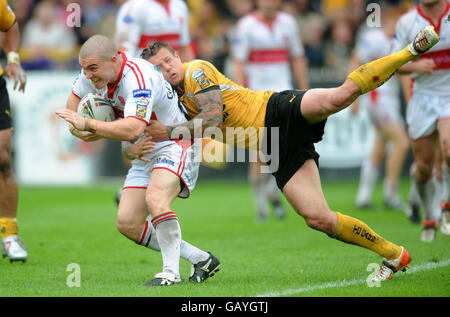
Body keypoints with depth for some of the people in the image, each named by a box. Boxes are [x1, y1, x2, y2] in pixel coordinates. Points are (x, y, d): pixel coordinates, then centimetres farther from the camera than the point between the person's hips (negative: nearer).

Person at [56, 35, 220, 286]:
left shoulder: (138, 79, -31)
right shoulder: (95, 71, -6)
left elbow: (133, 130, -45)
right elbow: (75, 98, 16)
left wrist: (90, 125, -48)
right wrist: (79, 130, -3)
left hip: (174, 146, -9)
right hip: (144, 155, 9)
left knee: (155, 199, -36)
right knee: (127, 223, 0)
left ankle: (171, 273, -27)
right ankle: (201, 259, 9)